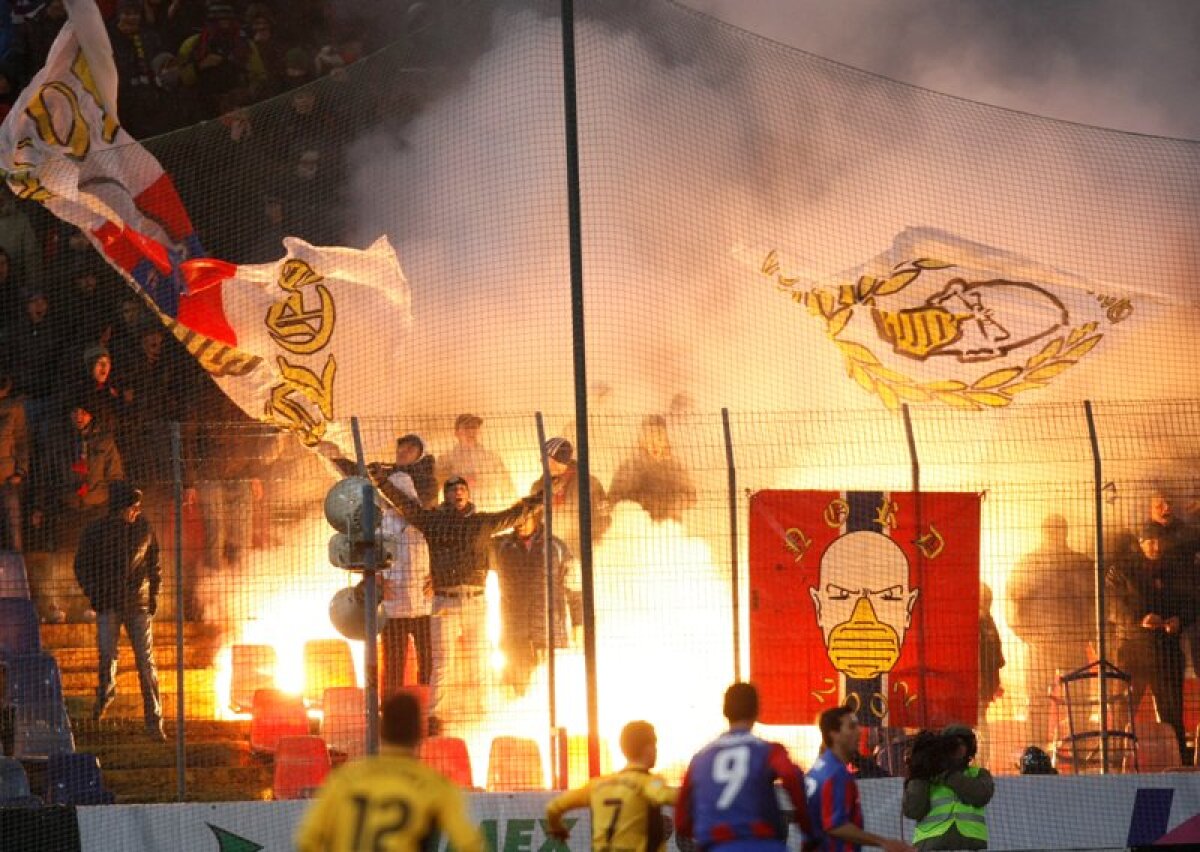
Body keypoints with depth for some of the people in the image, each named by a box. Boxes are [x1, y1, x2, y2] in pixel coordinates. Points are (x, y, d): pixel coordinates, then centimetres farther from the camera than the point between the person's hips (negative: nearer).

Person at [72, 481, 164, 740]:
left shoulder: (144, 528, 1)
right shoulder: (96, 531, -5)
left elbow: (153, 562, 13)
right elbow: (82, 564, 5)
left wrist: (154, 593, 7)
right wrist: (92, 593, -5)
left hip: (139, 602, 1)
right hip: (109, 602, -1)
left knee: (146, 661, -2)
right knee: (107, 654, -8)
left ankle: (154, 722, 2)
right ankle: (106, 690, 29)